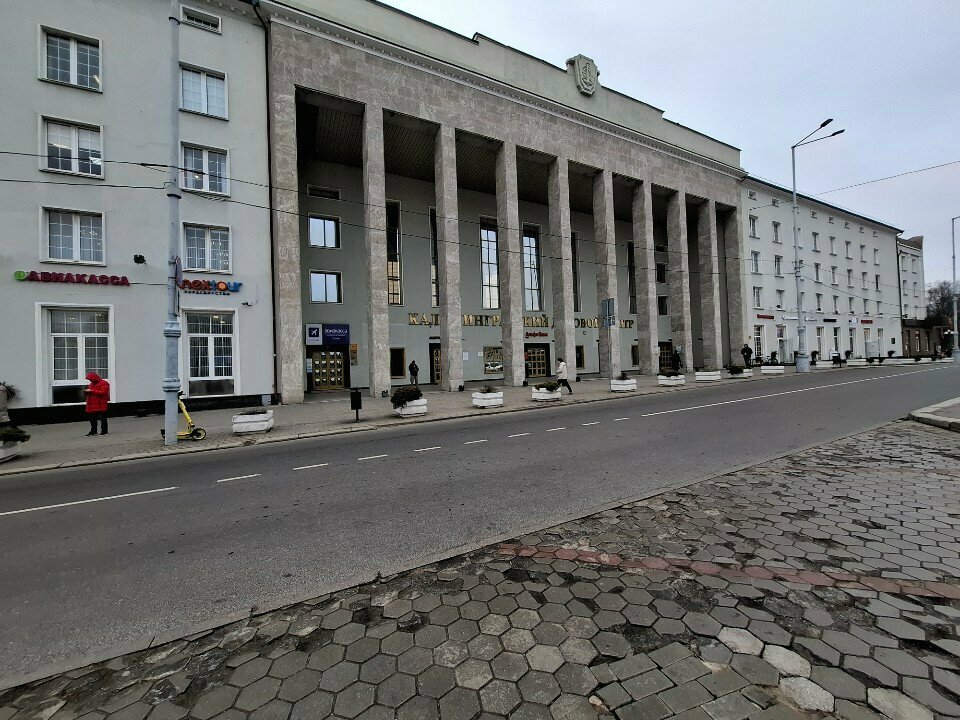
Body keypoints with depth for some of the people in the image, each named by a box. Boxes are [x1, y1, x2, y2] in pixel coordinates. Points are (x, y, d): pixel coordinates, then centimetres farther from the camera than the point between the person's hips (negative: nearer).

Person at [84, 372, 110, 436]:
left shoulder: (103, 383, -8)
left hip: (100, 405, -9)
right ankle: (93, 431, 20)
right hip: (92, 405, 9)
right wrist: (86, 392, 4)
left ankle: (104, 431, 2)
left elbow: (103, 392, -19)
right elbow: (91, 393, 26)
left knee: (102, 418, -3)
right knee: (92, 419, 12)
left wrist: (91, 391, -19)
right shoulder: (91, 384, 18)